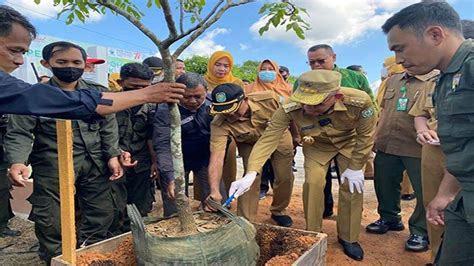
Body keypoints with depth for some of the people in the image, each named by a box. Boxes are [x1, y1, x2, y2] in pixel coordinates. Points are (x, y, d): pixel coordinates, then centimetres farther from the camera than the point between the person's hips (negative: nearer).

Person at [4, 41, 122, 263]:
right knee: (50, 220, 6)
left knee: (100, 214, 12)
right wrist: (17, 161, -22)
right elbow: (19, 133, -6)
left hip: (94, 162, 3)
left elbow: (108, 127, 8)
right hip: (52, 164, -3)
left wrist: (112, 156, 0)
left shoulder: (98, 92, 5)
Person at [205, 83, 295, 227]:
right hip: (249, 144, -1)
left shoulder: (269, 98, -34)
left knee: (285, 177, 2)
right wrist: (214, 191, -54)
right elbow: (216, 156, -44)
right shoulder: (219, 125, -36)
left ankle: (278, 211, 30)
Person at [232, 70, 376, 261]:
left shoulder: (359, 101, -38)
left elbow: (366, 135, -21)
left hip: (349, 142, 0)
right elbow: (269, 137, -36)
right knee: (313, 182, -14)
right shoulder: (290, 108, -39)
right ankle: (313, 235, 10)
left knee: (352, 185, -7)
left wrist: (355, 167, -15)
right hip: (317, 145, 0)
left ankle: (348, 238, 16)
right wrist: (251, 173, -46)